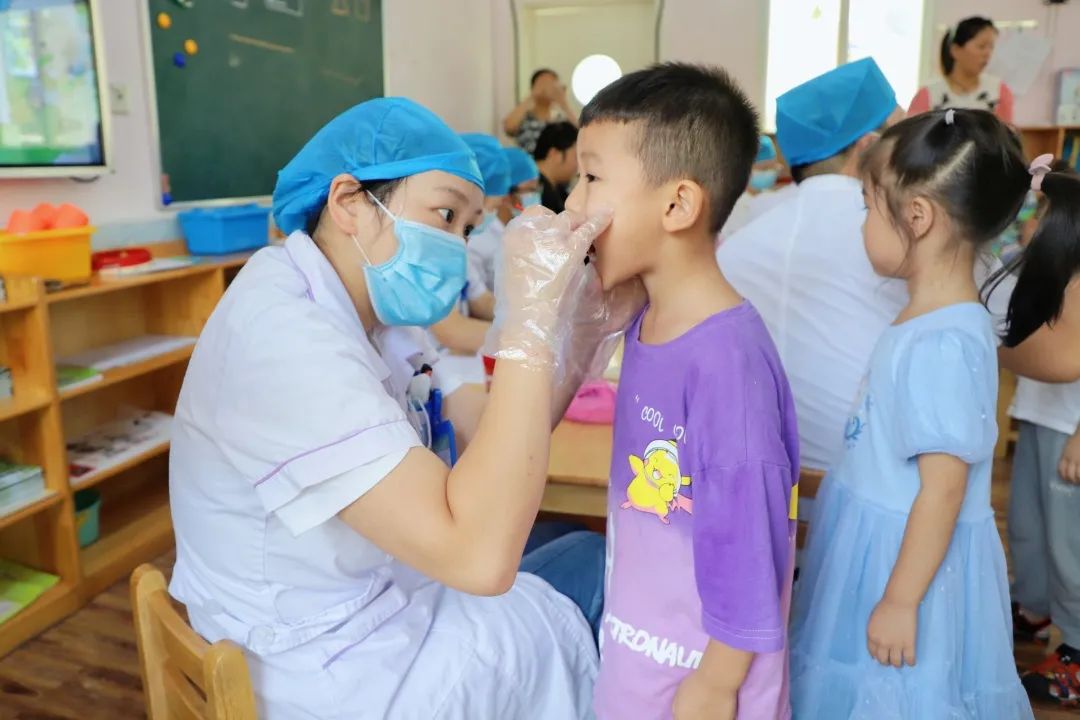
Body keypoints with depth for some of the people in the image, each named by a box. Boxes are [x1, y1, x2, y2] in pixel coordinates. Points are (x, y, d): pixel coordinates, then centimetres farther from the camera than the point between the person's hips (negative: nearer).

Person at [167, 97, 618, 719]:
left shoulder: (346, 309, 0)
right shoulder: (288, 338, -29)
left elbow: (498, 457, -1)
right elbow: (478, 554, -36)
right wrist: (533, 315, -33)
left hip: (355, 611, 8)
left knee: (585, 556, 17)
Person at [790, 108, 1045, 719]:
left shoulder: (942, 343, -27)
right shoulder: (935, 316, 2)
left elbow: (944, 490, -24)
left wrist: (900, 601, -17)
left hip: (911, 559, -8)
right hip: (887, 544, 9)